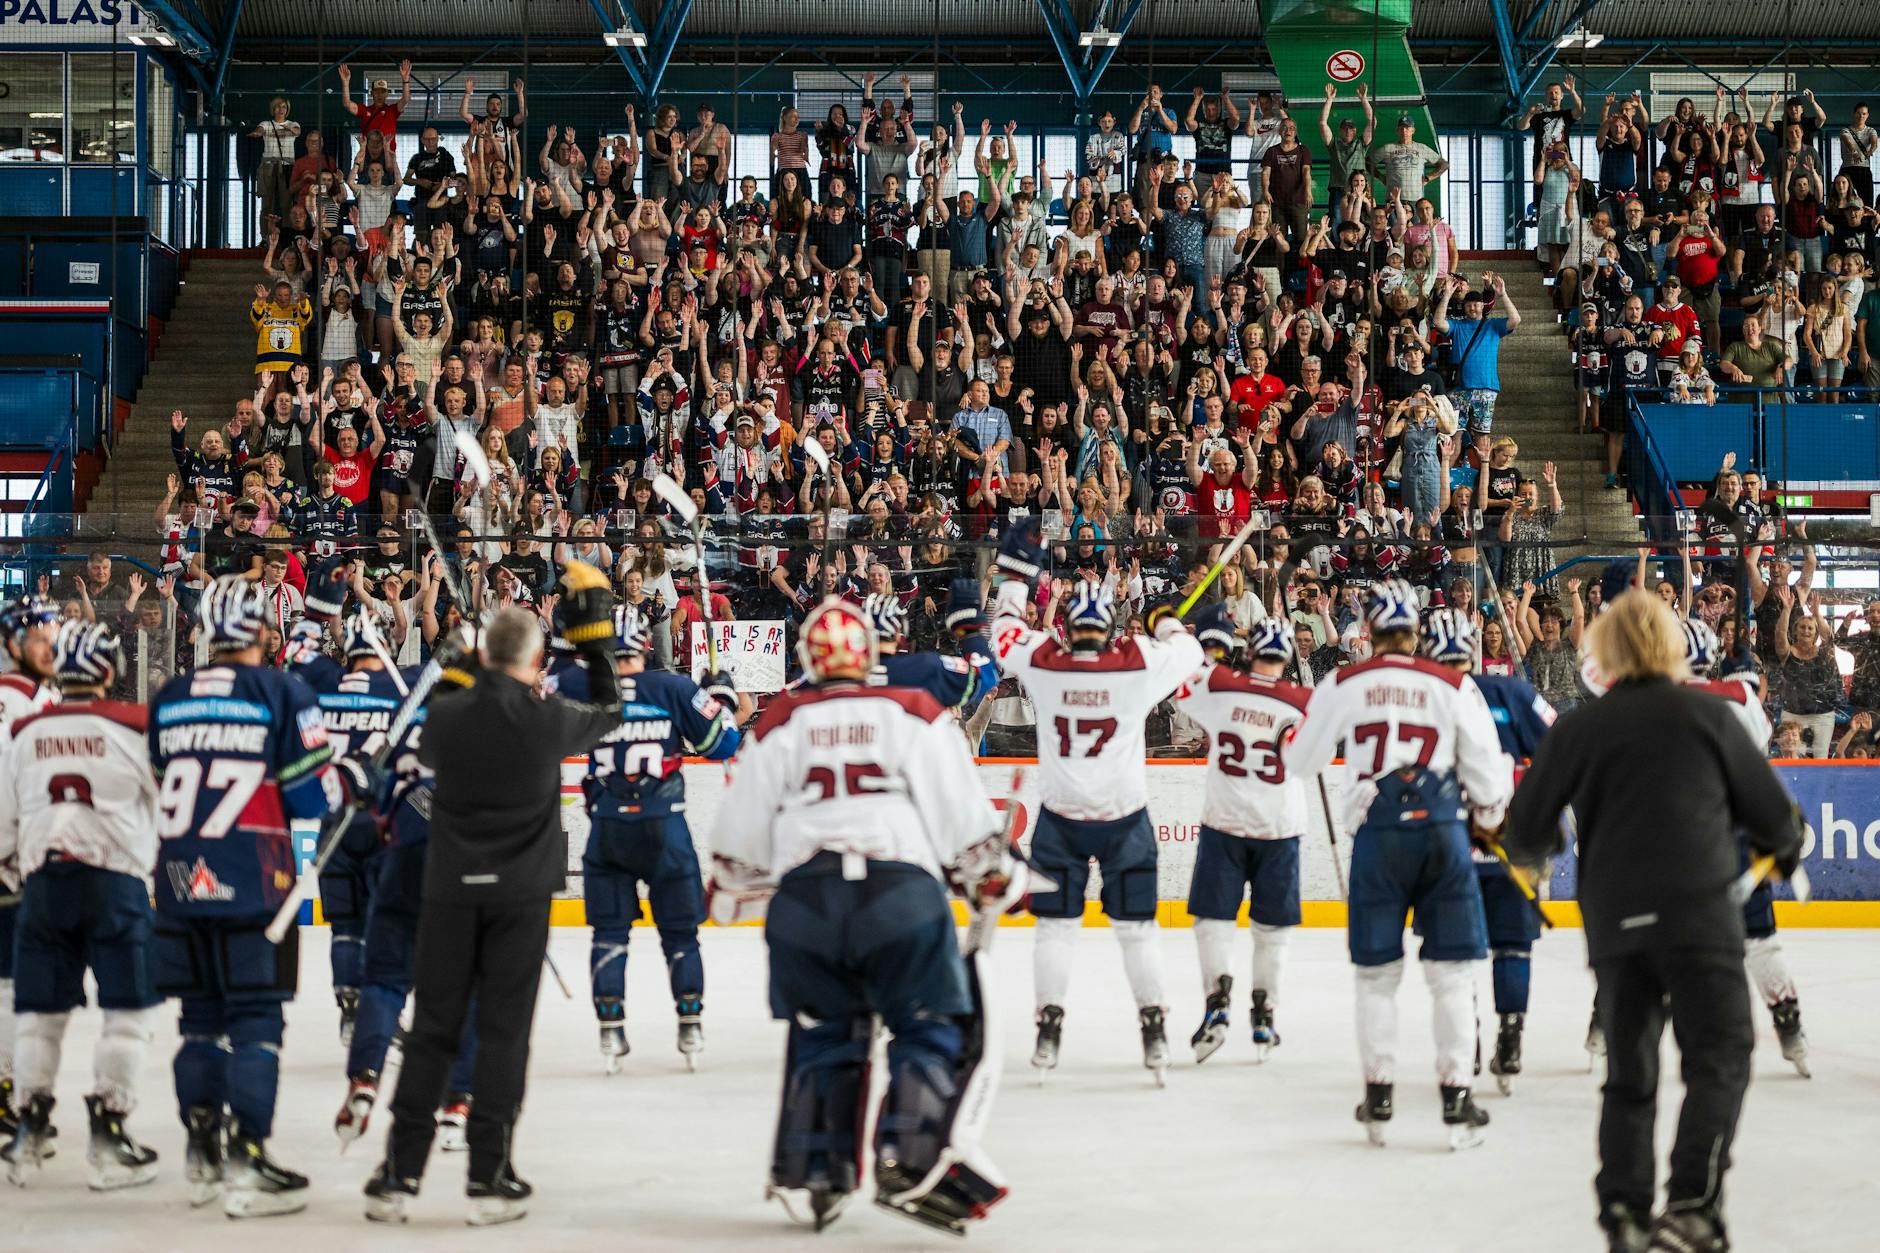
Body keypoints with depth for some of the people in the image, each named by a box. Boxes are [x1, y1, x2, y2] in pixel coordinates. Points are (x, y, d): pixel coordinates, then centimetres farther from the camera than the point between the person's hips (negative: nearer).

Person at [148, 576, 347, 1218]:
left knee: (201, 1016, 15)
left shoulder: (168, 699, 10)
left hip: (179, 881, 5)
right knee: (255, 1020, -2)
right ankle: (246, 1163, -6)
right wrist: (346, 782, 13)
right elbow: (314, 796, -7)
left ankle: (202, 1154, 19)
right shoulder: (282, 693, -6)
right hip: (251, 883, -5)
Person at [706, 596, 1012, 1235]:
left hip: (803, 893, 3)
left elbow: (740, 837, 19)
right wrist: (992, 877, 20)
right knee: (936, 1031, 6)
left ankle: (813, 1173, 19)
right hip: (900, 891, -2)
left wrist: (730, 882, 38)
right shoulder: (915, 714, 11)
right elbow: (963, 812, 6)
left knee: (821, 1037, 19)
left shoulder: (778, 724, 16)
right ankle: (911, 1163, -10)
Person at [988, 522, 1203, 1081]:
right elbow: (1189, 653, 10)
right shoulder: (1139, 660, -9)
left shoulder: (1041, 658, -8)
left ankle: (1048, 1029, 4)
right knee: (1135, 926, 9)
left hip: (1059, 816, 0)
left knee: (1056, 924, 9)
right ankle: (1154, 1031, 9)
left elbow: (1005, 632, 13)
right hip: (1125, 816, 0)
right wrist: (1163, 617, 29)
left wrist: (1015, 573, 23)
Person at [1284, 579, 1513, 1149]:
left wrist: (1292, 738, 35)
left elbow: (1300, 762, 12)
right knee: (1450, 972, 5)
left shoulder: (1343, 685, 3)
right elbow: (1485, 767, 4)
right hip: (1443, 830, 0)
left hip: (1377, 833, 0)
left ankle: (1379, 1093, 15)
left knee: (1376, 971, 12)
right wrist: (1490, 818, 24)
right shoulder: (1455, 686, 1)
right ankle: (1457, 1097, 3)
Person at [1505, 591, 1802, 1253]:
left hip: (1613, 920, 3)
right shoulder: (1706, 713, 4)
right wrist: (1786, 846, 33)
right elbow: (1771, 813, 10)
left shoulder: (1576, 728, 7)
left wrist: (1535, 851, 30)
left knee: (1629, 1074, 13)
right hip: (1697, 912, -3)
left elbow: (1525, 835, 6)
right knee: (1719, 1056, 0)